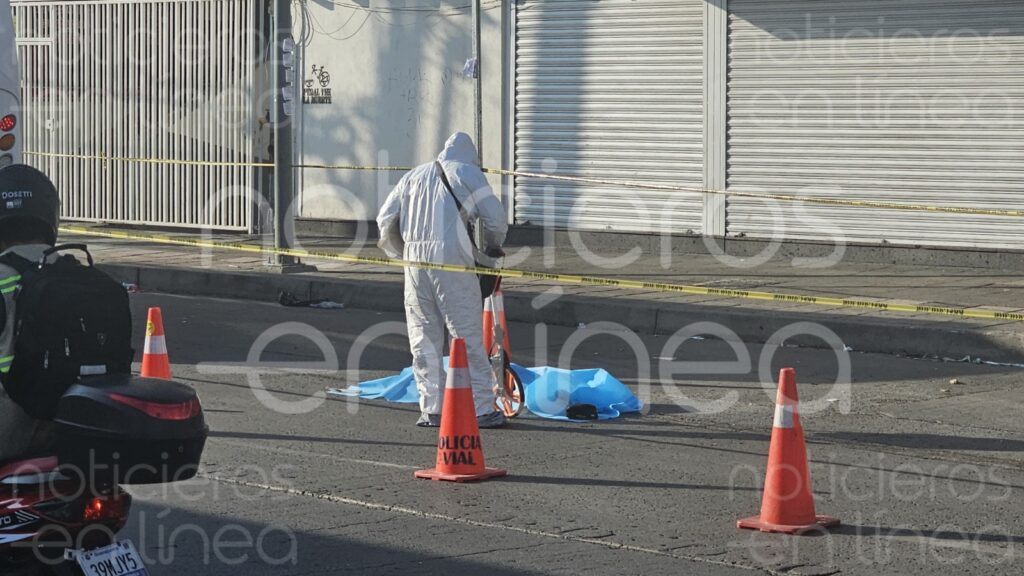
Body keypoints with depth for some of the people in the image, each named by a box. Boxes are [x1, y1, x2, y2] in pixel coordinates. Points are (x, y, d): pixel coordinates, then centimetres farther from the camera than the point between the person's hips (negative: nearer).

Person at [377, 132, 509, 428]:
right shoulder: (467, 172, 8)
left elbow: (385, 220, 17)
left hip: (415, 261, 4)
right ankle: (482, 409, -1)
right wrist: (491, 249, 20)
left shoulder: (414, 176, 21)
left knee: (423, 337, 9)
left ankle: (431, 409, 9)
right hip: (452, 259, -4)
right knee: (468, 336, -1)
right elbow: (495, 217, 3)